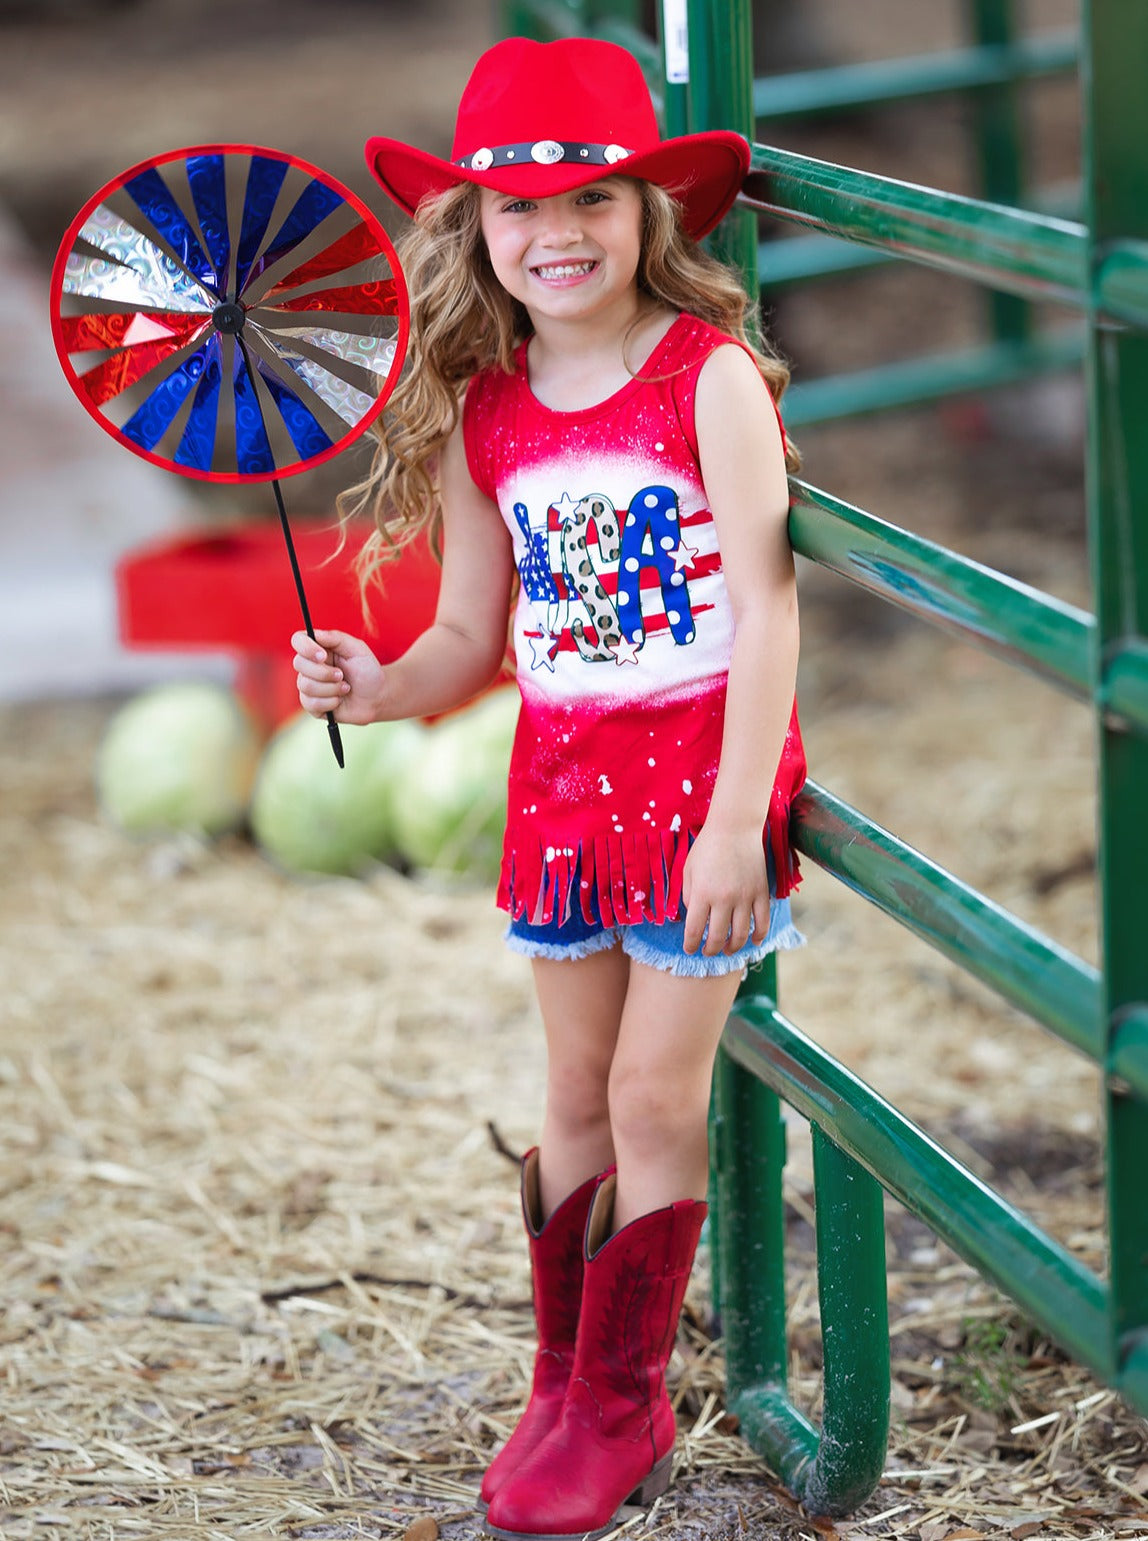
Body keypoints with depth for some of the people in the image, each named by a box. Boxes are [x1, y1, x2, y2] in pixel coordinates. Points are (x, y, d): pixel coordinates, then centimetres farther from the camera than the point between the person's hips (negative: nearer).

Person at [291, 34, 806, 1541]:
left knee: (657, 1100, 2)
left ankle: (621, 1404, 17)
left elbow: (766, 603, -16)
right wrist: (379, 687, -15)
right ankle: (566, 1386, 27)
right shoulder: (478, 412, 2)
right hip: (561, 780, 5)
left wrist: (734, 822, -19)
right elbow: (473, 630, 8)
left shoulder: (710, 375, -13)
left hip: (701, 777, -4)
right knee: (578, 1094, 13)